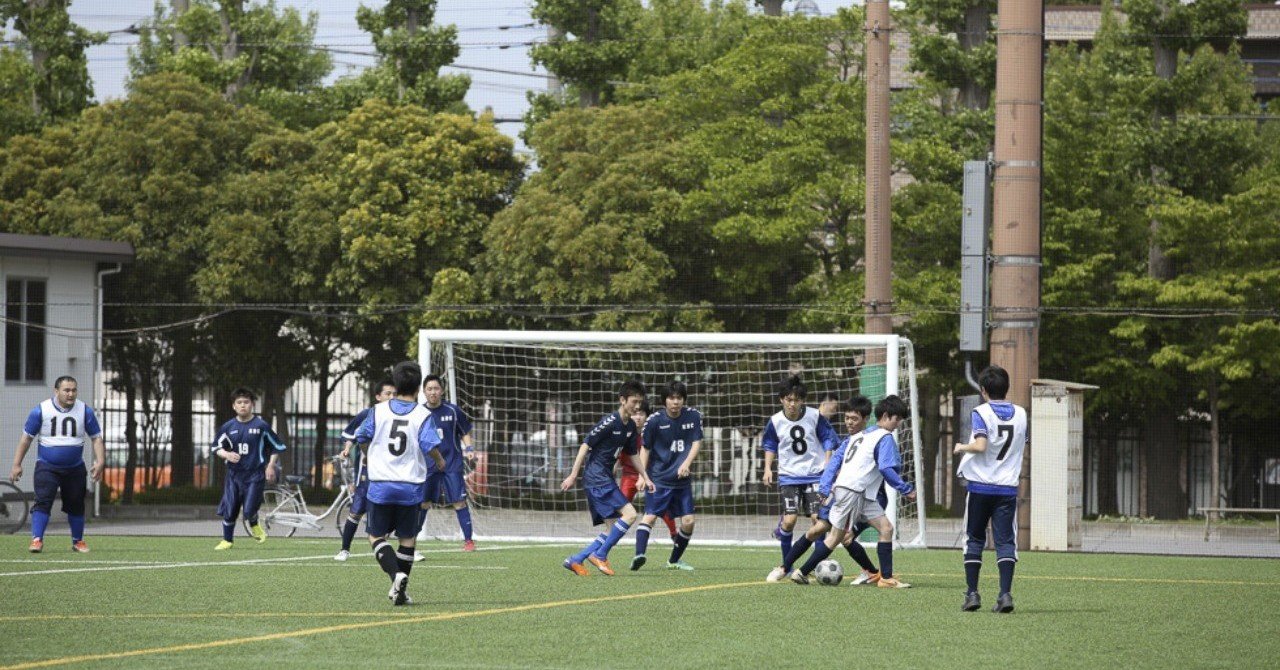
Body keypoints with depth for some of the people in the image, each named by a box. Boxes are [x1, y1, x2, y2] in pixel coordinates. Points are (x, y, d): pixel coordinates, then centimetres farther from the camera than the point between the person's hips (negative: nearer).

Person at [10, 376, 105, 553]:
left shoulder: (85, 411, -2)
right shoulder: (41, 410, -7)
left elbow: (96, 438, 3)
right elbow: (27, 437, 0)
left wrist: (100, 462, -10)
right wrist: (17, 464, -3)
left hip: (75, 468, 2)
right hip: (47, 467, -2)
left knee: (76, 505, 8)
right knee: (43, 502, -16)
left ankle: (78, 541, 23)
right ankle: (37, 539, -17)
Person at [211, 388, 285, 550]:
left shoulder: (261, 426, -5)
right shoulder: (228, 427, 3)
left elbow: (277, 447, 4)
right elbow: (216, 448, 10)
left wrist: (271, 466, -4)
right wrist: (227, 455, -11)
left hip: (255, 474, -3)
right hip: (234, 474, 3)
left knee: (249, 510, -11)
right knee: (228, 509, 1)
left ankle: (254, 526, 24)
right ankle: (227, 540, 18)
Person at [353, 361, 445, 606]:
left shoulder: (379, 411, 1)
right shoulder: (423, 415, -6)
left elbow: (362, 437, 10)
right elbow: (431, 446, -14)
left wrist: (367, 454, 32)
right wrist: (440, 461, 8)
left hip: (380, 485, 0)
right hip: (411, 488, 0)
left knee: (376, 535, 9)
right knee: (407, 538, 14)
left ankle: (396, 575, -16)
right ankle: (400, 590, 14)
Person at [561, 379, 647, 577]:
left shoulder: (630, 426, 12)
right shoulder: (610, 422, -14)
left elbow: (632, 454, 27)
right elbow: (586, 445, -14)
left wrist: (644, 477, 22)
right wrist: (573, 475, -15)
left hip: (606, 480, 9)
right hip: (596, 478, -9)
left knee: (614, 529, 5)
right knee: (629, 514, -18)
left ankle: (575, 560, 7)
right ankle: (600, 555, -10)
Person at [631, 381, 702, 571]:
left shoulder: (694, 416, 0)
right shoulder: (655, 421, -7)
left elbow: (696, 443, 1)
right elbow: (645, 449, 0)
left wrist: (687, 463, -16)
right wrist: (642, 475, -9)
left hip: (682, 479, 3)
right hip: (659, 479, -3)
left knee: (688, 521, 0)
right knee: (650, 516, -19)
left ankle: (674, 560, 16)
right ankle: (639, 554, -30)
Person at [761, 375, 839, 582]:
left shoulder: (814, 416, -8)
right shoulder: (776, 421, -5)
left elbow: (828, 439, 6)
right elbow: (770, 445, 13)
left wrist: (827, 464, -3)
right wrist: (768, 468, 3)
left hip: (814, 474, 0)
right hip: (789, 477, 0)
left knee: (817, 519, -9)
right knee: (789, 520, -10)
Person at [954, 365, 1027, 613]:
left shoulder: (981, 412, -8)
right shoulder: (1021, 414, 6)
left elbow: (980, 445, -19)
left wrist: (962, 448, -1)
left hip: (980, 487, -2)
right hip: (1008, 488, 2)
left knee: (974, 539, 9)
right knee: (1006, 541, 1)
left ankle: (972, 593, 8)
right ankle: (1005, 594, -11)